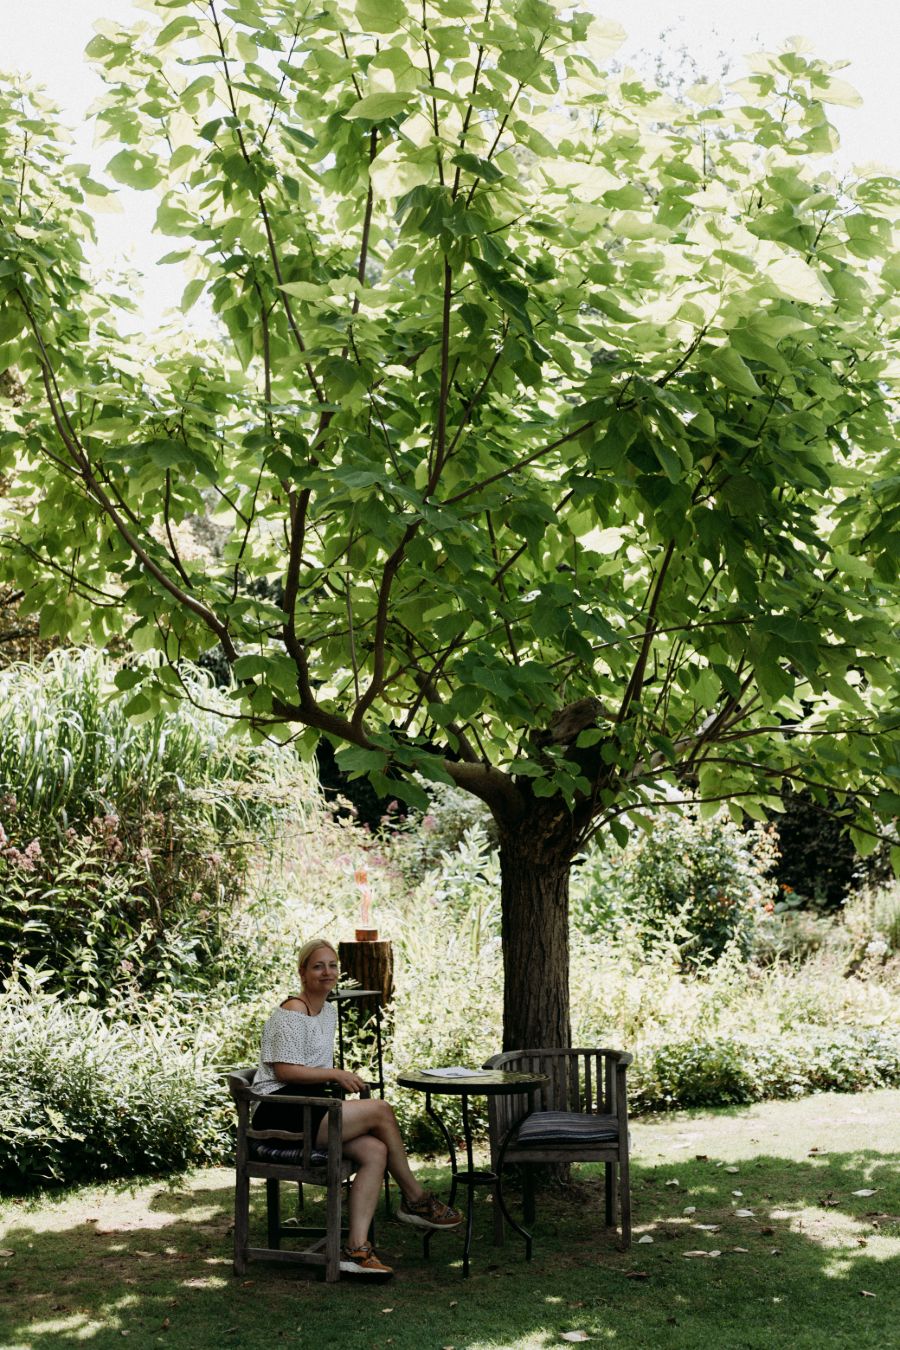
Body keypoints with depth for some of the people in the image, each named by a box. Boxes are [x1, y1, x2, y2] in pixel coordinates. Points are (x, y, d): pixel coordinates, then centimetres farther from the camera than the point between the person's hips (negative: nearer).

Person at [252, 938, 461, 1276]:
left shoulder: (329, 1011, 19)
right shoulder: (291, 1014, -10)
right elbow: (284, 1071, -17)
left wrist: (339, 1078, 10)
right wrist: (336, 1074, -13)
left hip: (308, 1109, 9)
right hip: (280, 1113, -9)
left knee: (375, 1152, -16)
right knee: (380, 1110, -18)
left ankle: (356, 1248, -20)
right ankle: (415, 1199, -1)